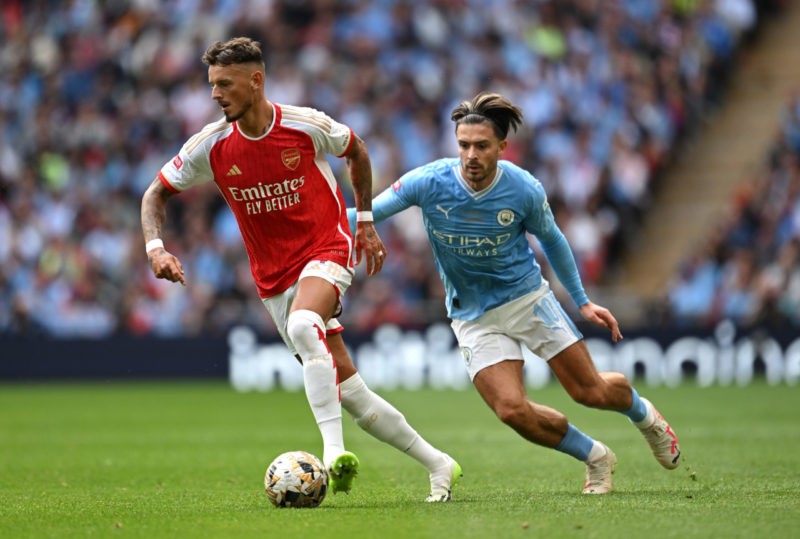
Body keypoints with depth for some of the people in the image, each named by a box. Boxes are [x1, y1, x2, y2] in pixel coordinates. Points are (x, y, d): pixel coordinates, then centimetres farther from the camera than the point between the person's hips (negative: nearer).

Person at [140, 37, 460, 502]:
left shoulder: (307, 126, -11)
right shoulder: (211, 145, -6)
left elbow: (356, 150, 11)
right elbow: (157, 193, 7)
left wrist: (366, 221, 12)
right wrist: (156, 247, -11)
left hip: (327, 251, -4)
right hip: (274, 276, 4)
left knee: (302, 326, -37)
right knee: (347, 391, -1)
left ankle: (335, 450, -41)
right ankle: (437, 465, 12)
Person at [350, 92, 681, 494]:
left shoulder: (525, 190, -14)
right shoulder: (429, 182, -18)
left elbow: (551, 240, 5)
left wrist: (582, 302, 10)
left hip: (528, 296, 0)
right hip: (473, 316, 0)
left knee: (591, 391, 1)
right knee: (513, 410, -18)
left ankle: (644, 415, 38)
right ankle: (595, 458, 9)